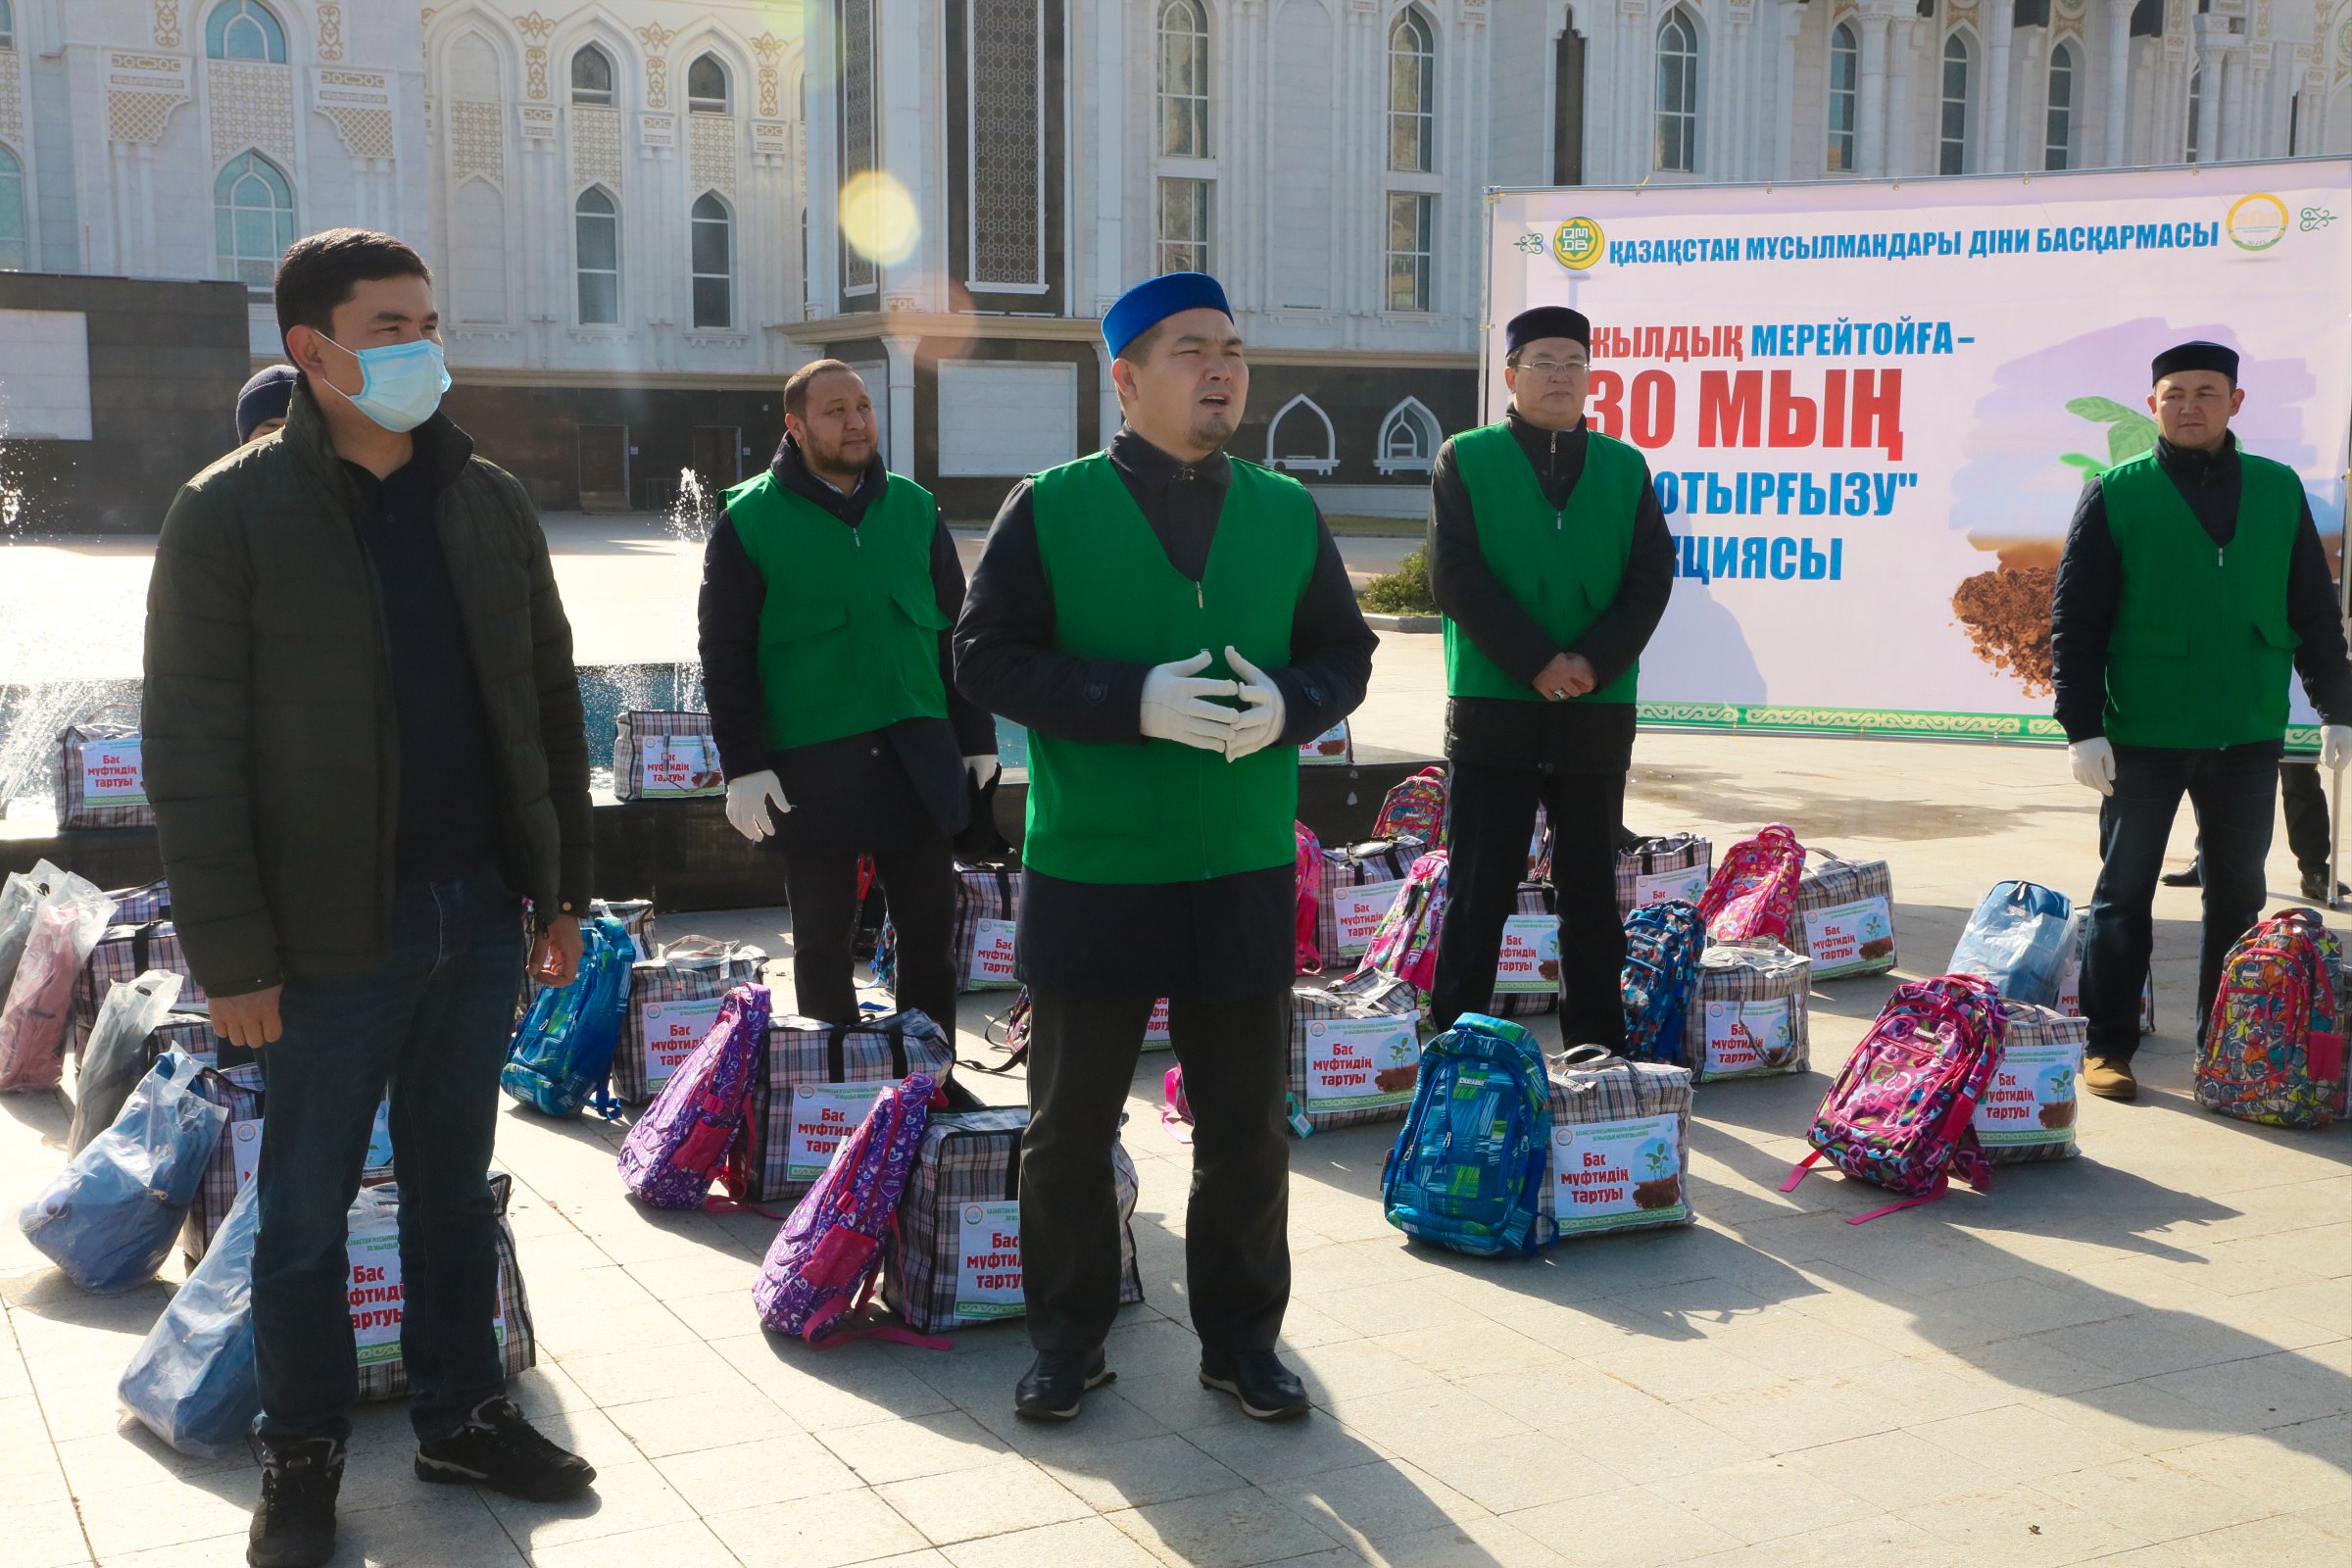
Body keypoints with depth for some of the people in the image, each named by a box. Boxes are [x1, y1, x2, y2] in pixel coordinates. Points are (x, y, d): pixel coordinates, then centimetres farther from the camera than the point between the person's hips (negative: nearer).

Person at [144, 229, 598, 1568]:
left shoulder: (488, 502, 7)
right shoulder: (231, 514, -8)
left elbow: (550, 704, 12)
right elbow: (192, 752, -9)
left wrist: (564, 888, 9)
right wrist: (233, 953, -13)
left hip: (481, 914, 4)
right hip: (334, 932, -4)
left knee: (456, 1184, 16)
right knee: (308, 1208, 9)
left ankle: (463, 1413, 31)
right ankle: (305, 1451, 26)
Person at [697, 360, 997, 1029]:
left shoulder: (914, 507, 7)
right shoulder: (751, 519, -3)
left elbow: (956, 632, 12)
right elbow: (725, 655, -4)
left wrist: (976, 737, 9)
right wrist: (743, 768, -10)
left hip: (920, 758, 3)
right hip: (813, 766, -3)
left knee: (931, 936, 9)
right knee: (824, 945, 8)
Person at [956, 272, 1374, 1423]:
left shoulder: (1287, 513, 7)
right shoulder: (1051, 508, -3)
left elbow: (1345, 653, 11)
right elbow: (987, 656, -7)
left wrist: (1287, 707, -12)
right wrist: (1134, 701, -20)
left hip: (1245, 873, 3)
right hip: (1088, 871, -2)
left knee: (1246, 1125, 11)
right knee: (1070, 1125, 9)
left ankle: (1241, 1337, 27)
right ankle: (1070, 1338, 26)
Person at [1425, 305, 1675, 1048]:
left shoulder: (1624, 467, 9)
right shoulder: (1465, 460, 2)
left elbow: (1651, 578, 3)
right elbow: (1455, 577, -7)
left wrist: (1593, 662, -12)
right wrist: (1537, 664, -14)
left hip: (1599, 712, 3)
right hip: (1494, 708, -2)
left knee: (1591, 889, 10)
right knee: (1478, 892, 1)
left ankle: (1598, 1046, 19)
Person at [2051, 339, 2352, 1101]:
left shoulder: (2279, 490, 6)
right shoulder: (2115, 496, -3)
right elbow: (2073, 622, -4)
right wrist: (2082, 727, -10)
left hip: (2248, 736, 3)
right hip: (2142, 736, -3)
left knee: (2238, 894, 10)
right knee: (2124, 892, 3)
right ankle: (2107, 1046, 11)